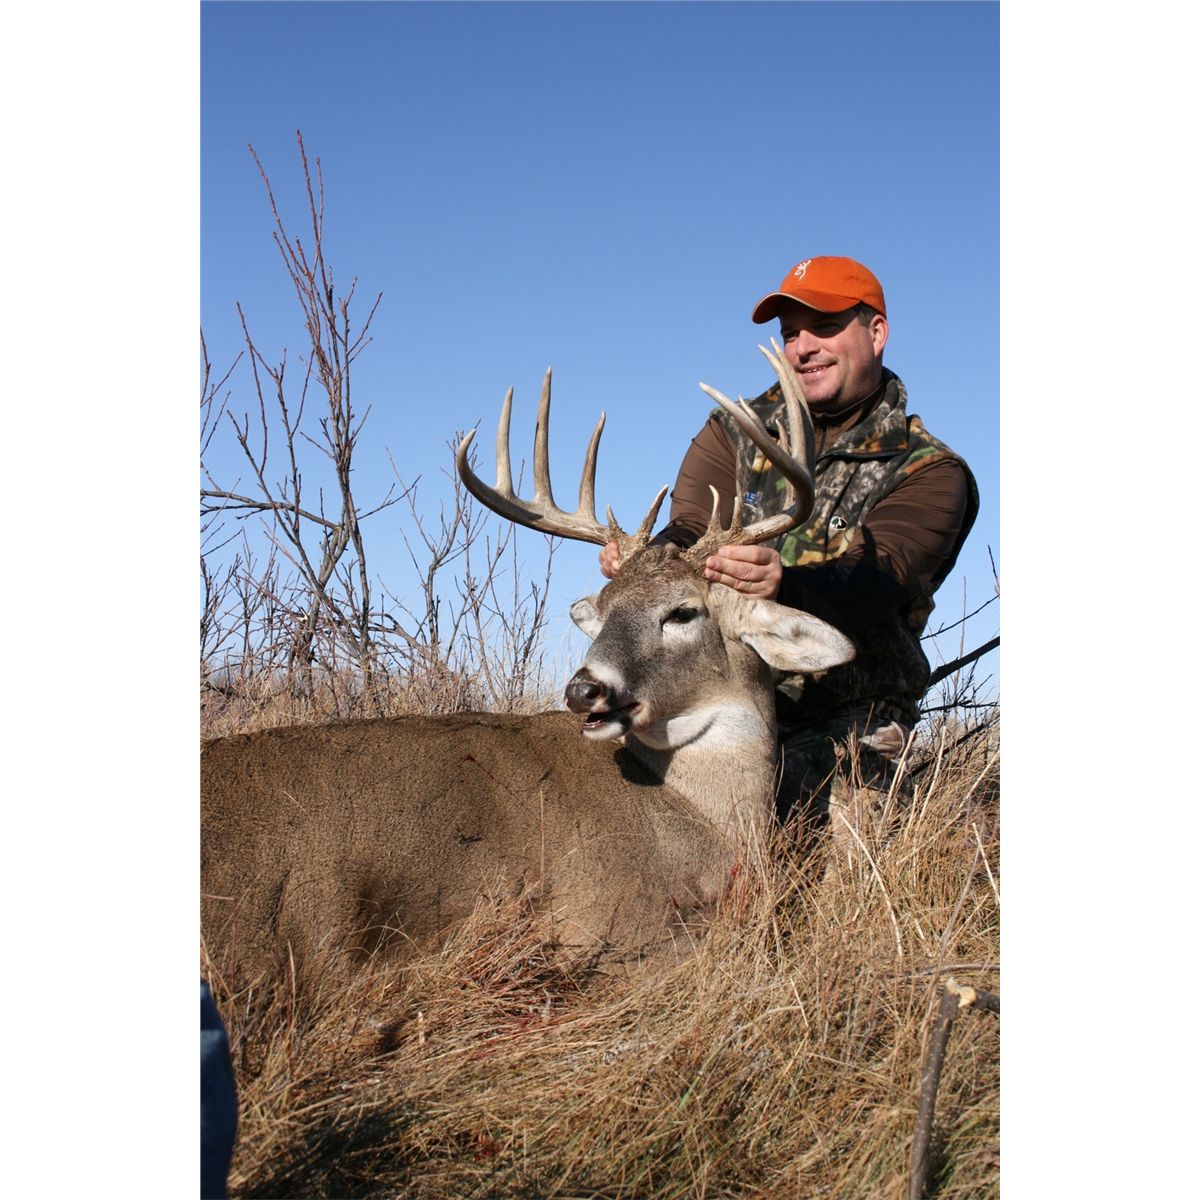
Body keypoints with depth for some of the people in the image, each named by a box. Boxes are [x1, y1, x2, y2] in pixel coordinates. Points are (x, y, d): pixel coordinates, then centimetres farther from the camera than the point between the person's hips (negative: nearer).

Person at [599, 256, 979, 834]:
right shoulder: (736, 431, 13)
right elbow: (691, 529, -3)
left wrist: (787, 584, -42)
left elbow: (875, 581, -18)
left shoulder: (929, 471, 0)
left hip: (846, 725, -2)